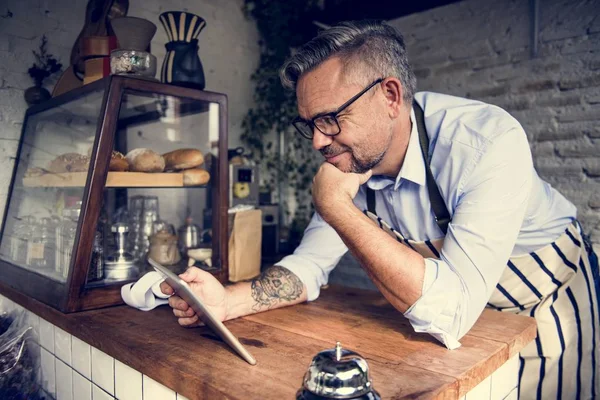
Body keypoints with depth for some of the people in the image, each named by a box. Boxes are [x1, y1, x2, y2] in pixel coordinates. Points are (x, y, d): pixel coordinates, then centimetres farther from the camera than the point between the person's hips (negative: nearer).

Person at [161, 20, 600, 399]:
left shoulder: (490, 141, -36)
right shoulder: (350, 162, -18)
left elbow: (450, 313, -42)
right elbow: (310, 264, -11)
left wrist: (337, 207, -39)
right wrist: (227, 300, -28)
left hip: (546, 300, -3)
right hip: (455, 305, 4)